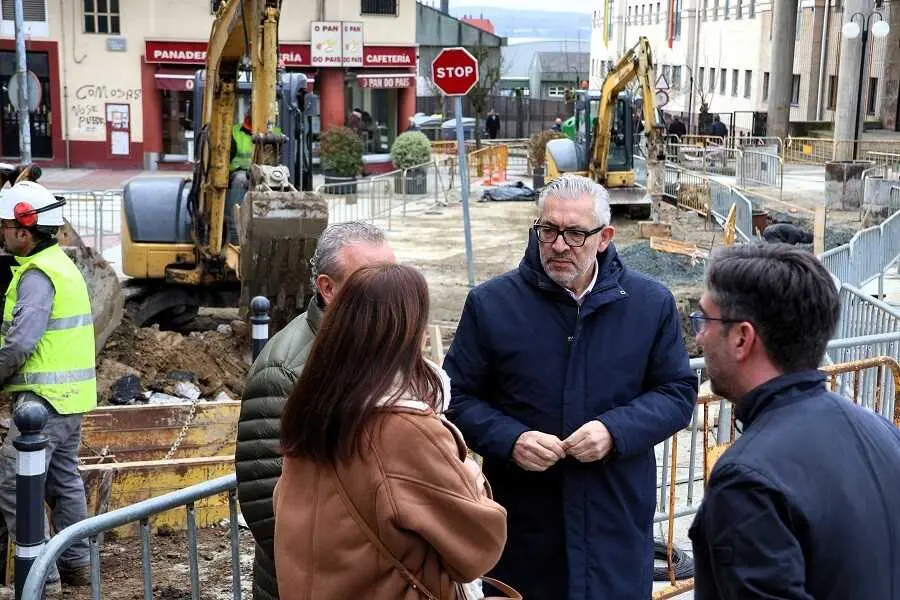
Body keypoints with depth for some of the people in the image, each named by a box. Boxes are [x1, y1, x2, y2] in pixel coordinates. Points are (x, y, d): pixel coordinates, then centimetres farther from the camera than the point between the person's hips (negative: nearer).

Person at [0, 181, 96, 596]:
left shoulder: (38, 274, -16)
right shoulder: (63, 265, 15)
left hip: (43, 397, -10)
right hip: (71, 395, 10)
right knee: (64, 479, 17)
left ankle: (41, 575, -1)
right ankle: (76, 563, 26)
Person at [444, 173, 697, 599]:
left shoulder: (651, 304, 1)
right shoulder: (490, 303, -3)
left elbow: (678, 392, 4)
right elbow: (459, 396, 2)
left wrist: (616, 430, -13)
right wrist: (509, 440, -16)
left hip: (617, 521, 1)